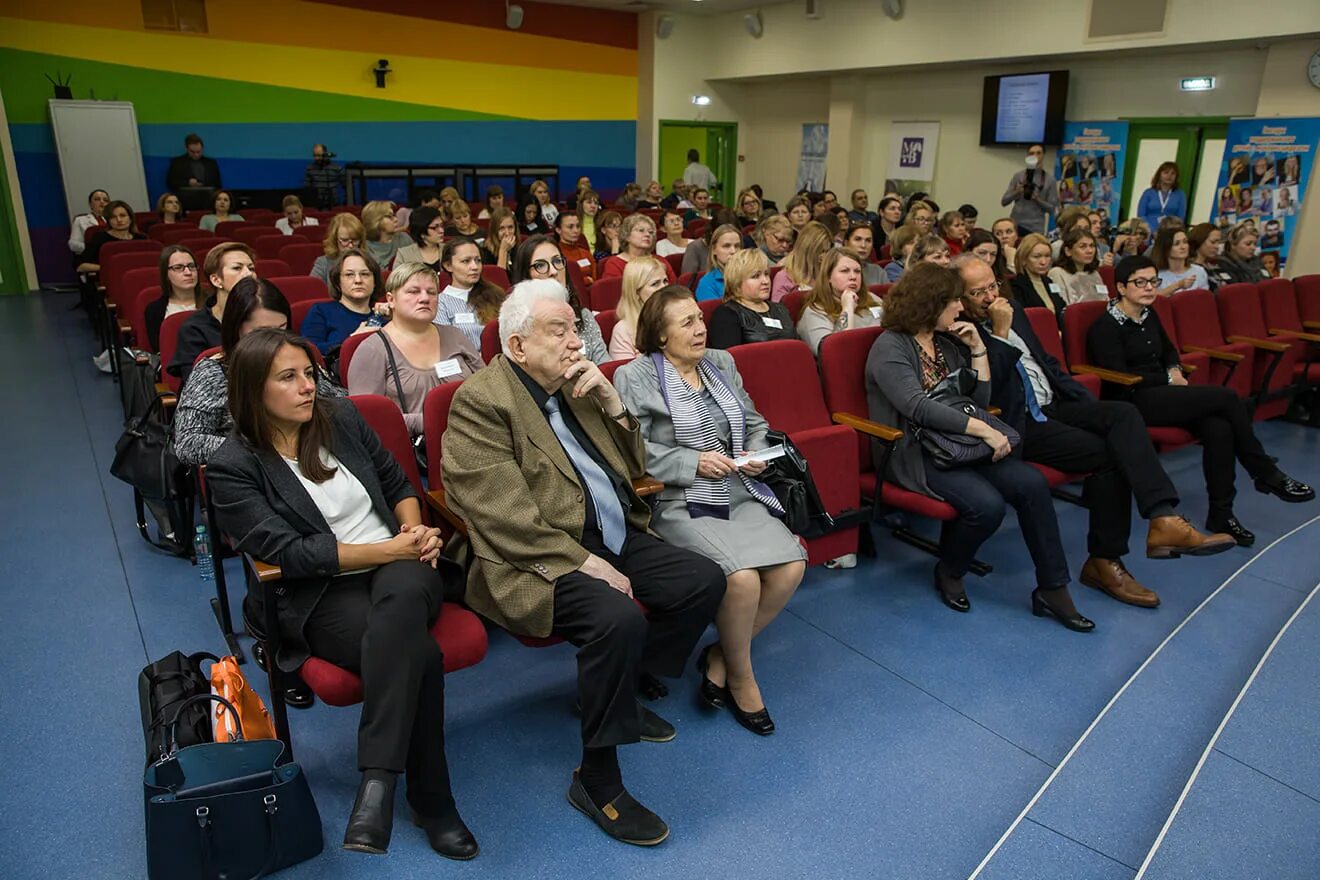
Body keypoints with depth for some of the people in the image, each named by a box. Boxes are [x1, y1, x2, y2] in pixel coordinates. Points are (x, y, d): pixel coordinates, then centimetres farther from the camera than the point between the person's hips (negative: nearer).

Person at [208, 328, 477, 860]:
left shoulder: (341, 418, 10)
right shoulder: (232, 468, -3)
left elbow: (398, 483, 19)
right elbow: (287, 552, -11)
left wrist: (416, 529, -3)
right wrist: (389, 549, -15)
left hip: (403, 574, 3)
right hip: (324, 597, -3)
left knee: (402, 594, -37)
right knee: (419, 654, -34)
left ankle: (377, 781, -35)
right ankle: (431, 802, -18)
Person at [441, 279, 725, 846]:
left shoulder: (576, 384, 12)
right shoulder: (481, 401, -11)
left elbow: (635, 467, 16)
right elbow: (506, 516, -19)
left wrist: (611, 402, -1)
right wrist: (584, 562, -22)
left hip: (615, 537, 8)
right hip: (538, 558, -8)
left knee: (705, 580, -2)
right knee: (618, 618, -31)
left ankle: (620, 693, 17)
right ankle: (596, 780, -10)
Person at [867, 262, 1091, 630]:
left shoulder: (948, 343, 14)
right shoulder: (890, 348, -10)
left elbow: (981, 400, 15)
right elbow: (919, 408, -25)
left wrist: (978, 348, 5)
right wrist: (984, 430, -26)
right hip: (913, 454, -7)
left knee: (1032, 483, -18)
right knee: (987, 504, -29)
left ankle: (1052, 590, -9)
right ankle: (948, 573, 0)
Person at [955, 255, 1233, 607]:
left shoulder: (1014, 311, 15)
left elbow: (1047, 362, 22)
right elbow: (988, 391, -21)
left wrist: (1089, 402, 12)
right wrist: (1001, 333, -20)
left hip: (1054, 404, 8)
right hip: (1019, 423, -7)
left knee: (1123, 413, -19)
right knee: (1109, 454, -21)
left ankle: (1163, 519, -28)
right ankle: (1104, 561, -9)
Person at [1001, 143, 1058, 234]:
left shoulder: (1049, 180, 4)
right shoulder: (1018, 176, 7)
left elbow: (1052, 209, 4)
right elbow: (1004, 201, 7)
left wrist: (1038, 199, -12)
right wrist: (1016, 192, -10)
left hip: (1035, 228, -1)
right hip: (1015, 225, 1)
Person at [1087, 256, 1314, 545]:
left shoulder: (1149, 315, 14)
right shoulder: (1105, 326, -10)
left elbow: (1168, 349, 30)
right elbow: (1120, 377, -15)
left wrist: (1175, 370, 8)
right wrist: (1168, 378, -9)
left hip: (1159, 391, 7)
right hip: (1134, 401, -7)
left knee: (1219, 427, -22)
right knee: (1227, 397, -19)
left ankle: (1221, 513, -13)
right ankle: (1268, 475, -1)